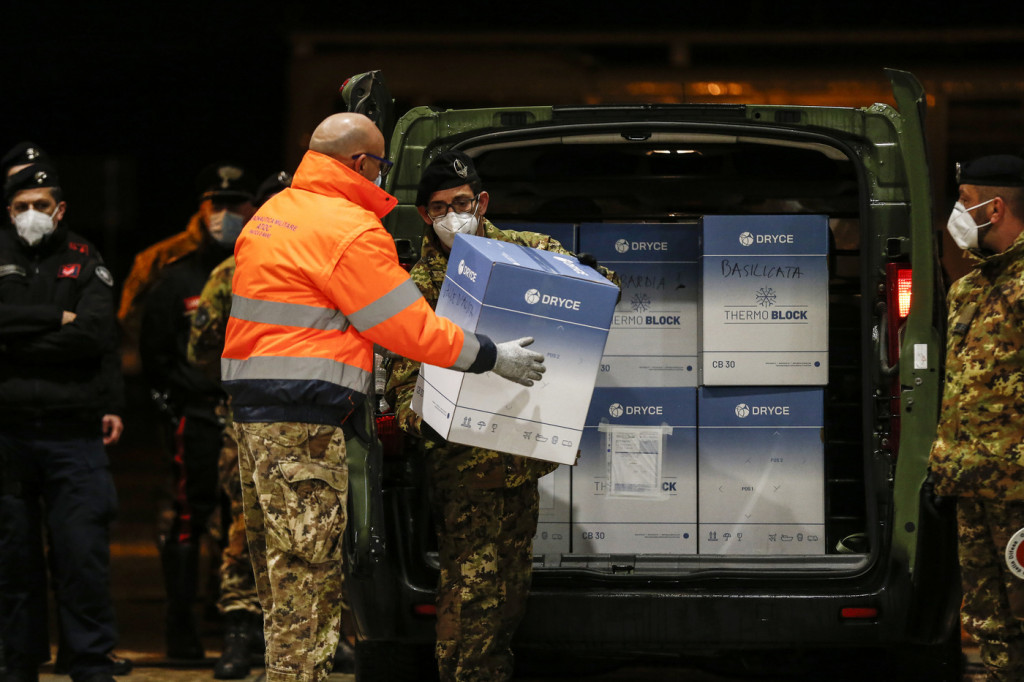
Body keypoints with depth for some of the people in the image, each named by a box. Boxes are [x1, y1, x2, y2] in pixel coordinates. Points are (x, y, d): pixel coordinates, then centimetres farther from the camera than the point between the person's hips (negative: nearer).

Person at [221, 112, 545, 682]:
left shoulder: (271, 213, 16)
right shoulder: (350, 230, -13)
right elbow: (411, 328, -11)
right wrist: (493, 357, -2)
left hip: (251, 403, 9)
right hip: (304, 420, -9)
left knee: (277, 566, 14)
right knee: (307, 570, -8)